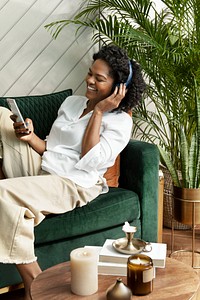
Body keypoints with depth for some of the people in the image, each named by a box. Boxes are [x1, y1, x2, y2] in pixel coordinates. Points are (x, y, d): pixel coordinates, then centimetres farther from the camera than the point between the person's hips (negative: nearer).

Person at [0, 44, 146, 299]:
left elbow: (88, 162, -17)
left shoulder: (120, 121, -5)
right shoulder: (71, 102, 16)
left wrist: (98, 112, -13)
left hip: (73, 185, -7)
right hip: (40, 171, 7)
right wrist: (31, 138, -6)